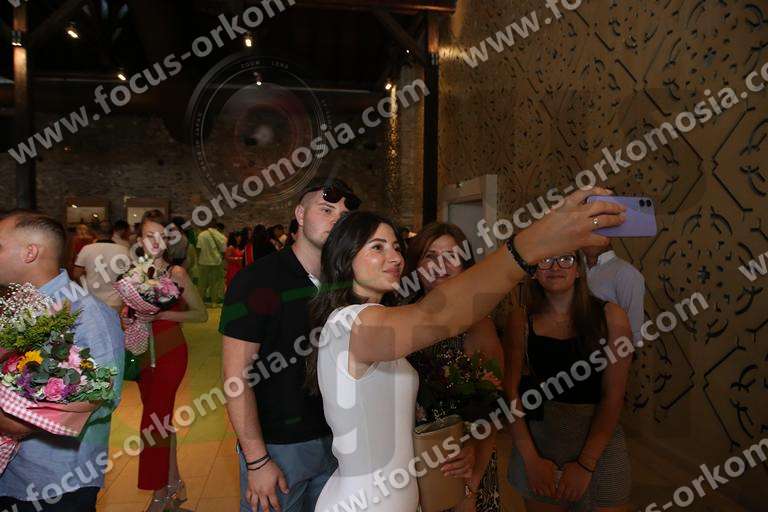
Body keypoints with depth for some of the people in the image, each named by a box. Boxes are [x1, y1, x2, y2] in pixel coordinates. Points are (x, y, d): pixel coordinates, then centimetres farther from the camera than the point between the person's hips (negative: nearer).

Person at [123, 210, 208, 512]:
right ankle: (175, 484, 32)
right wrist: (128, 315, -6)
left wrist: (162, 314, -18)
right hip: (143, 353, 6)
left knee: (154, 422, -3)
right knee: (161, 420, 15)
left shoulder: (176, 273, -9)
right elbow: (128, 310, 16)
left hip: (169, 353, -6)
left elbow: (201, 314, -8)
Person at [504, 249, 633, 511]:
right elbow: (511, 389, -6)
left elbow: (613, 396, -10)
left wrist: (585, 464, -12)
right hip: (538, 438, 1)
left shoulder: (610, 316, -9)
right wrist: (531, 458, -10)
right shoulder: (521, 318, -6)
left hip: (599, 441, -1)